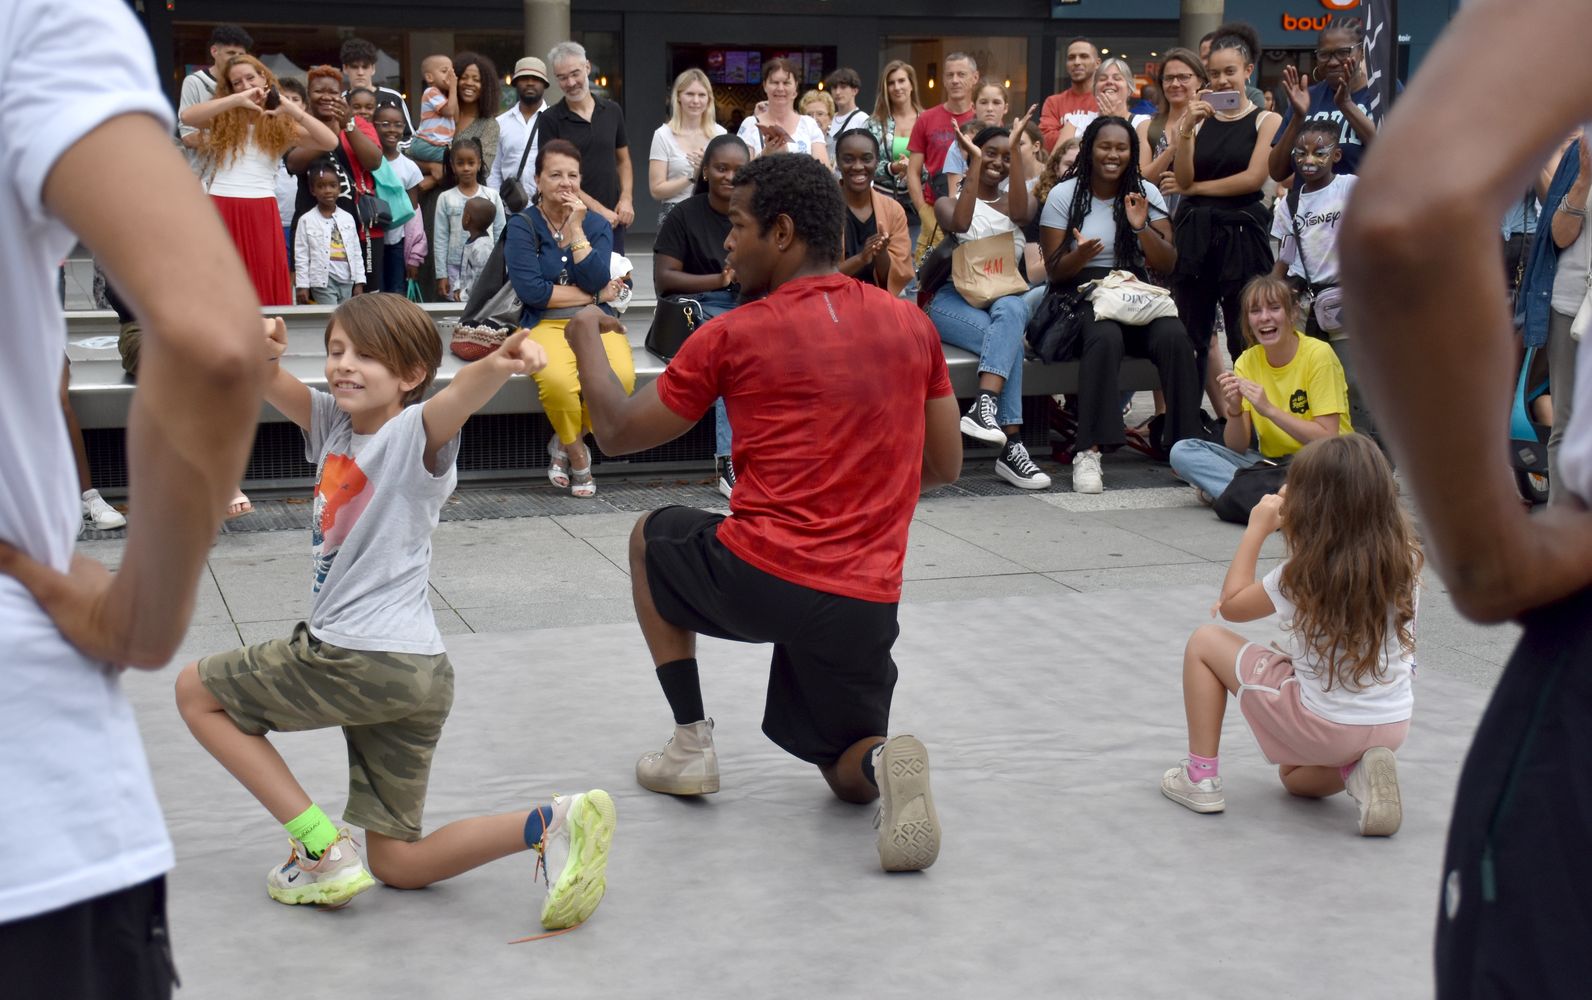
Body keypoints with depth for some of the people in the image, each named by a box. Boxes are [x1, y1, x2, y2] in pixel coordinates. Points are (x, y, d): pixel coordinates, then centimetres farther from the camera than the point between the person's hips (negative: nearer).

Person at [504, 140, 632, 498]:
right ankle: (577, 455, -5)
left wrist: (576, 229, -8)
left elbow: (596, 280, -6)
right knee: (557, 381, -36)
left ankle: (565, 442, -2)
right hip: (545, 324, -2)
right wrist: (593, 295, -6)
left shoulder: (596, 224, 11)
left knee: (621, 377, -31)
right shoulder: (521, 226, 3)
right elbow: (530, 290, -10)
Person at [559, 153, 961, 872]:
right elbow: (944, 465, 15)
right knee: (850, 774, 24)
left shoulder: (732, 335, -4)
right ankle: (879, 761, -15)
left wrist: (588, 341, 25)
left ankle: (691, 744, 24)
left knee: (652, 536, 30)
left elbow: (617, 434, 8)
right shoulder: (911, 324, 7)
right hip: (868, 598, 3)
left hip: (759, 575, -3)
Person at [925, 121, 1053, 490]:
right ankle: (1012, 445, -44)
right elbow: (960, 223, -12)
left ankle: (984, 407, -54)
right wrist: (975, 163, -8)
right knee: (1010, 339, -34)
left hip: (1006, 297, 2)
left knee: (1011, 310, -38)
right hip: (953, 299, -2)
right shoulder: (948, 202, 15)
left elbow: (1020, 213, -6)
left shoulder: (1011, 201, 22)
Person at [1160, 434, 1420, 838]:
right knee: (1296, 777, 38)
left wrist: (1257, 530, 1)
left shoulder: (1303, 574, -18)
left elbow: (1231, 605, -1)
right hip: (1394, 725, 5)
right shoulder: (1405, 558, -4)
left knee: (1205, 642, 12)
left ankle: (1201, 775, 9)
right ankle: (1357, 771, 5)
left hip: (1324, 724, -5)